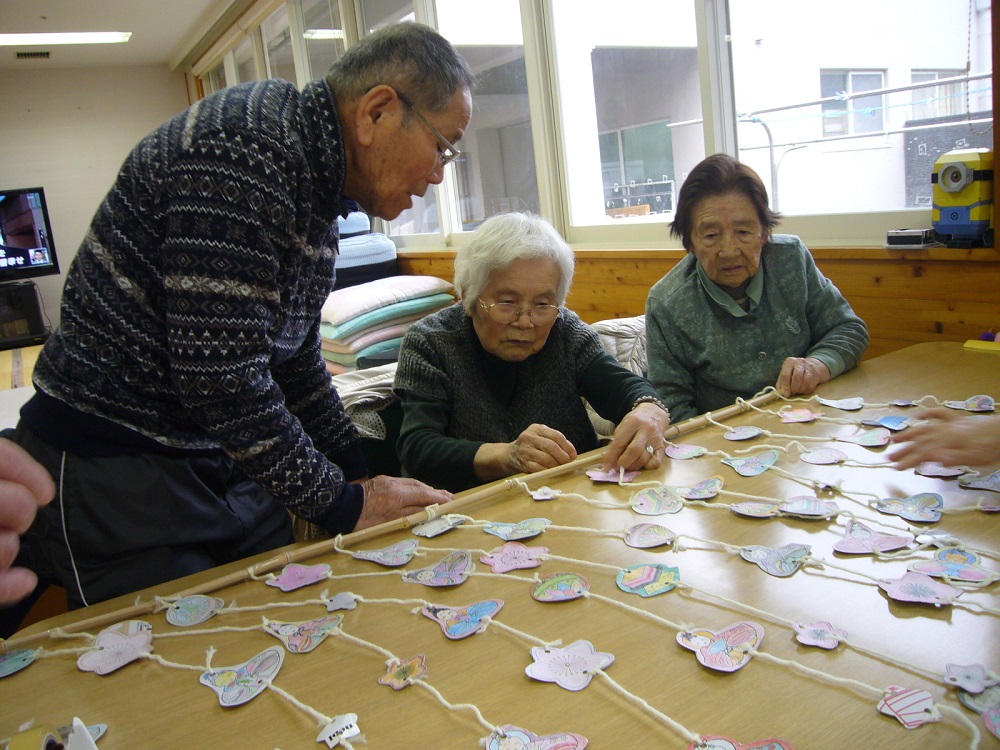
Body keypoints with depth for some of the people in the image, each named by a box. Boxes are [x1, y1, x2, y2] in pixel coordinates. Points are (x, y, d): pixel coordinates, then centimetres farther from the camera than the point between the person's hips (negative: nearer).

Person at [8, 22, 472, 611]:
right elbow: (222, 379, -27)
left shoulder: (317, 183, 9)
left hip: (230, 460, 9)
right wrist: (344, 505, -15)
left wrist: (362, 479, 15)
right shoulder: (247, 148, -22)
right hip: (117, 473, -8)